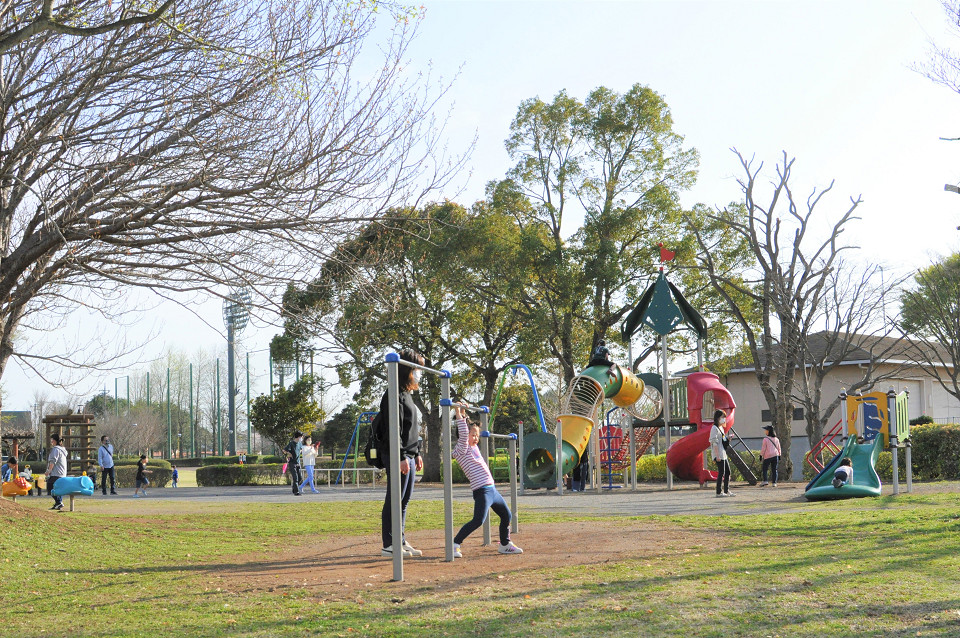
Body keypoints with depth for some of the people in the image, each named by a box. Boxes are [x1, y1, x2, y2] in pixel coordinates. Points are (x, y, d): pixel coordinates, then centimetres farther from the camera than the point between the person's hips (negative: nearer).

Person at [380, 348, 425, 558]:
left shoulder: (407, 395, 19)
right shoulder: (395, 395, -13)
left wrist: (417, 454, 23)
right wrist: (401, 457, -21)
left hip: (409, 455, 10)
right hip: (398, 456, -10)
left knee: (404, 501, 12)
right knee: (394, 501, -7)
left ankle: (401, 542, 17)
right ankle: (388, 545, -4)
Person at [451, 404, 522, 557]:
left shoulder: (474, 448, 18)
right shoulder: (462, 450, -6)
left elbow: (473, 429, 33)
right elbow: (463, 434, -21)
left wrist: (464, 415, 32)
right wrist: (459, 415, -19)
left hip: (491, 489, 10)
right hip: (482, 491, -10)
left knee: (506, 515, 19)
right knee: (478, 520, -21)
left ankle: (505, 544, 35)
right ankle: (454, 545, -17)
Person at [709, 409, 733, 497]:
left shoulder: (721, 428, 19)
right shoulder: (714, 428, -10)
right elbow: (714, 443, -17)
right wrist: (717, 455, -21)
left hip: (724, 454, 10)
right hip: (719, 455, -10)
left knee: (727, 472, 10)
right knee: (721, 473, -8)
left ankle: (726, 491, 16)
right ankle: (719, 492, -5)